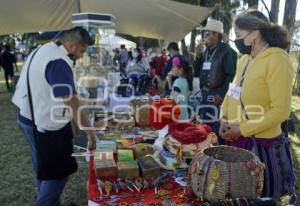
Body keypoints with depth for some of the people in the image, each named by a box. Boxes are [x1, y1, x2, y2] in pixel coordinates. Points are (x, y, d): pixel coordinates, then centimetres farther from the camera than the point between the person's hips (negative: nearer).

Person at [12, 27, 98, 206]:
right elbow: (73, 105, -28)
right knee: (59, 171, 6)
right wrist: (90, 132, -21)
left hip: (30, 118, 10)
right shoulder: (59, 63, -26)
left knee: (45, 169, 23)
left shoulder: (43, 50, 7)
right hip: (46, 125, -10)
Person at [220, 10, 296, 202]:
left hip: (262, 143, -7)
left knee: (262, 196, 14)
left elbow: (280, 110, -19)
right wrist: (224, 119, -1)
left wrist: (242, 130, -19)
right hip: (237, 139, 7)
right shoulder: (245, 59, 6)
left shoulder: (277, 60, -16)